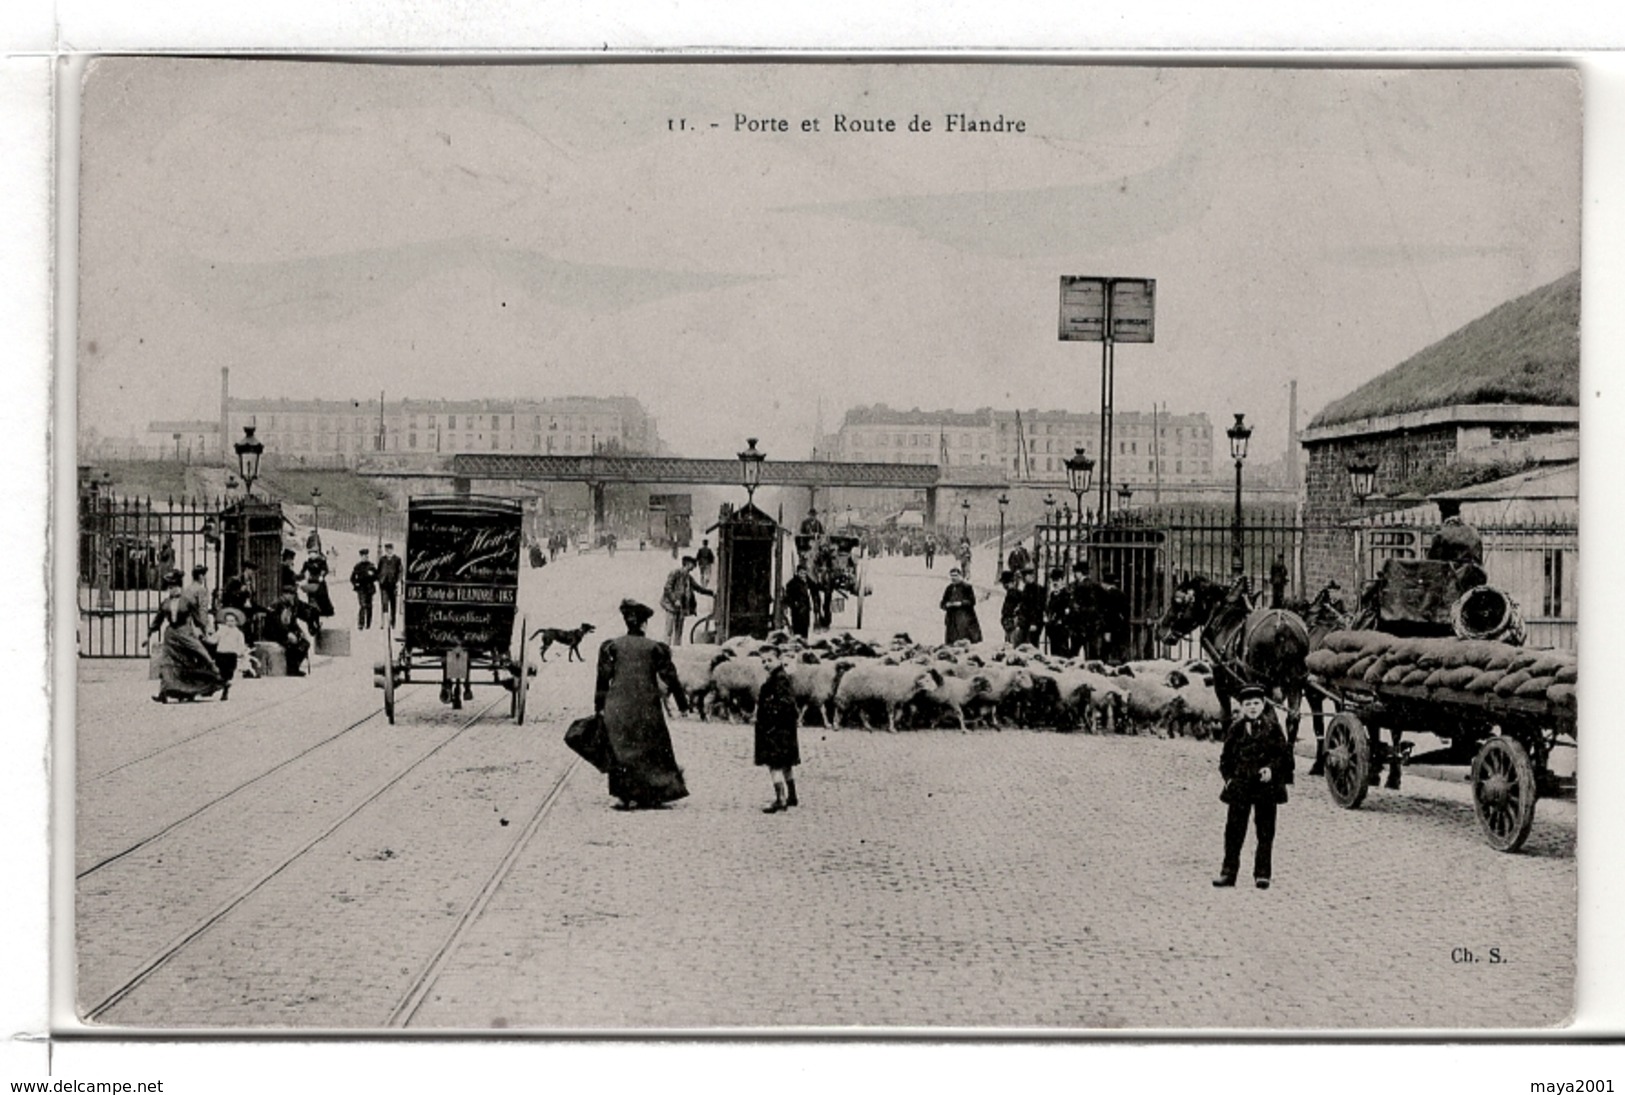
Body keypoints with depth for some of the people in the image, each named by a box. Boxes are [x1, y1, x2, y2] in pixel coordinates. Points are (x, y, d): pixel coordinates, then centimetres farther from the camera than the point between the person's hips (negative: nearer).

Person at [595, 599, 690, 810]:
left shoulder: (611, 647, 1)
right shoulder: (655, 648, 0)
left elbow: (603, 678, 1)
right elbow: (670, 677, 2)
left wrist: (599, 706, 7)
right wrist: (683, 703, 9)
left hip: (618, 708, 0)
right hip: (647, 707, 0)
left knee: (622, 751, 5)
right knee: (652, 751, 9)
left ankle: (628, 796, 0)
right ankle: (651, 796, 7)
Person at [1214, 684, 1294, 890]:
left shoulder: (1272, 728, -1)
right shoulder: (1236, 729, 5)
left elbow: (1284, 754, -1)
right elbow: (1226, 757, 12)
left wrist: (1272, 768, -16)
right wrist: (1228, 777, 0)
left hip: (1266, 786, -2)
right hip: (1239, 786, 2)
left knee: (1265, 831, 4)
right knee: (1234, 829, 2)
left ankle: (1262, 873, 12)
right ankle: (1228, 872, 7)